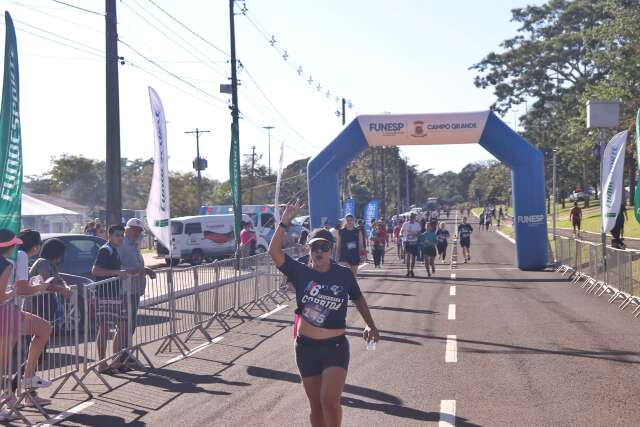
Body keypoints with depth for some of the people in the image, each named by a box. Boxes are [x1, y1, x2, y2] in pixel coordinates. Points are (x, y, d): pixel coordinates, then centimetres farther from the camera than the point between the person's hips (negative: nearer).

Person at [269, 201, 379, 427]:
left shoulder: (344, 274, -4)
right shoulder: (301, 272, -5)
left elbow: (358, 298, 14)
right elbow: (274, 251, -17)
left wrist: (370, 325, 14)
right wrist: (285, 221, -22)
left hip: (336, 347, -1)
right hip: (307, 347, 2)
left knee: (330, 401, -16)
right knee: (315, 405, 12)